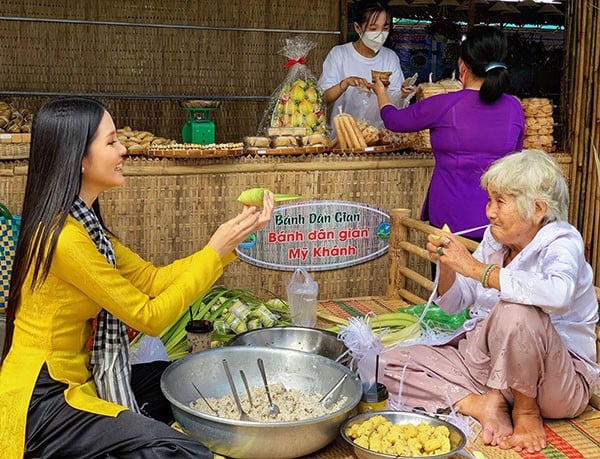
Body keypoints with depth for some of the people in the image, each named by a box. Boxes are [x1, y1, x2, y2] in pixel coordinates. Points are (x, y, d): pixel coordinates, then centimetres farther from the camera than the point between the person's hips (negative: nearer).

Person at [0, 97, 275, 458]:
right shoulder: (65, 237, -22)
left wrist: (233, 239, 0)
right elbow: (149, 316, -17)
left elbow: (153, 279, 5)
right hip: (40, 404, -10)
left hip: (72, 382, 10)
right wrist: (215, 251, -12)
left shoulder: (83, 222, 7)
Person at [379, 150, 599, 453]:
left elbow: (558, 294, -41)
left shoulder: (562, 242, -15)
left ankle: (527, 409, -13)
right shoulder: (495, 239, 3)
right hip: (484, 360, 6)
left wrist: (475, 268, -35)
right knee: (391, 363, -5)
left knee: (516, 312, -38)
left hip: (558, 379, -6)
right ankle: (481, 405, -14)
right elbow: (453, 304, 12)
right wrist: (446, 265, -10)